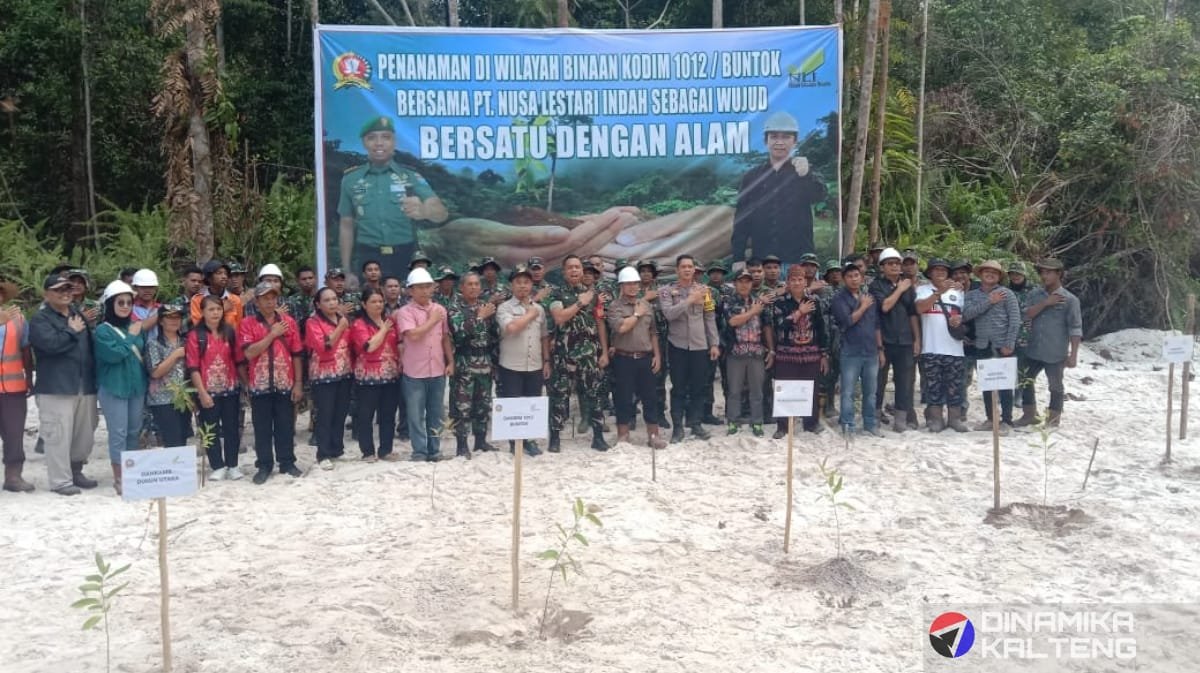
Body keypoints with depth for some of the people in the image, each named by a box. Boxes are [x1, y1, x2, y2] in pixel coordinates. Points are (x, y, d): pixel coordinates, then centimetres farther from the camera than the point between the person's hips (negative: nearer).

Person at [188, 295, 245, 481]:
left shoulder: (230, 332, 4)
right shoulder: (195, 335, -6)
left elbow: (239, 361, 8)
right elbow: (193, 367, -8)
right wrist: (202, 392, -12)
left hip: (231, 389, 3)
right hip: (208, 390, -3)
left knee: (232, 427, 8)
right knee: (211, 429, 5)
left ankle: (233, 465, 18)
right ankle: (218, 466, 15)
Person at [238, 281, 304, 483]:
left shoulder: (288, 321, 4)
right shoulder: (247, 324, -2)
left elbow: (296, 355, 4)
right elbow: (250, 353, -16)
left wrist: (298, 383, 0)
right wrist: (272, 334, -15)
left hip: (285, 384, 1)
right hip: (260, 385, -1)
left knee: (286, 426, 8)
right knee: (262, 428, 6)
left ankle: (287, 463, 20)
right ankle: (264, 465, 16)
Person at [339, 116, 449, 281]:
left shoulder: (411, 177, 1)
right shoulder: (351, 179, 6)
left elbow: (441, 213, -13)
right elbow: (346, 226, 12)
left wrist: (423, 211, -37)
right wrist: (346, 271, 7)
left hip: (406, 258, -1)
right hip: (367, 259, 1)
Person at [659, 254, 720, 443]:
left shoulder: (703, 290, 5)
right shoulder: (667, 291, -1)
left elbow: (710, 319, 6)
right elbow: (669, 313, -17)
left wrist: (714, 343, 3)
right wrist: (690, 300, -22)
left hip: (700, 346, 2)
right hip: (677, 345, -2)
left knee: (698, 388, 7)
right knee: (678, 388, 3)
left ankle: (696, 424, 17)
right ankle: (677, 427, 9)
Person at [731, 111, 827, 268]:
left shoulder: (803, 172, 6)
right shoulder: (752, 177, 10)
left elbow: (819, 196, -16)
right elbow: (741, 220, 9)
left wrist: (806, 175, -37)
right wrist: (738, 258, 1)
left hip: (800, 260, -1)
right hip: (762, 259, 1)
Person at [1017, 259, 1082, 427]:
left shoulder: (1069, 299, -7)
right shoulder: (1034, 294, 6)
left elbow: (1075, 329, -9)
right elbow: (1026, 314, -7)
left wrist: (1073, 355, -14)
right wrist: (1045, 303, -17)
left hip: (1055, 353, -5)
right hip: (1033, 351, 5)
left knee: (1055, 386, 8)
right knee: (1025, 380, 12)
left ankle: (1053, 418, 22)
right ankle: (1030, 414, 27)